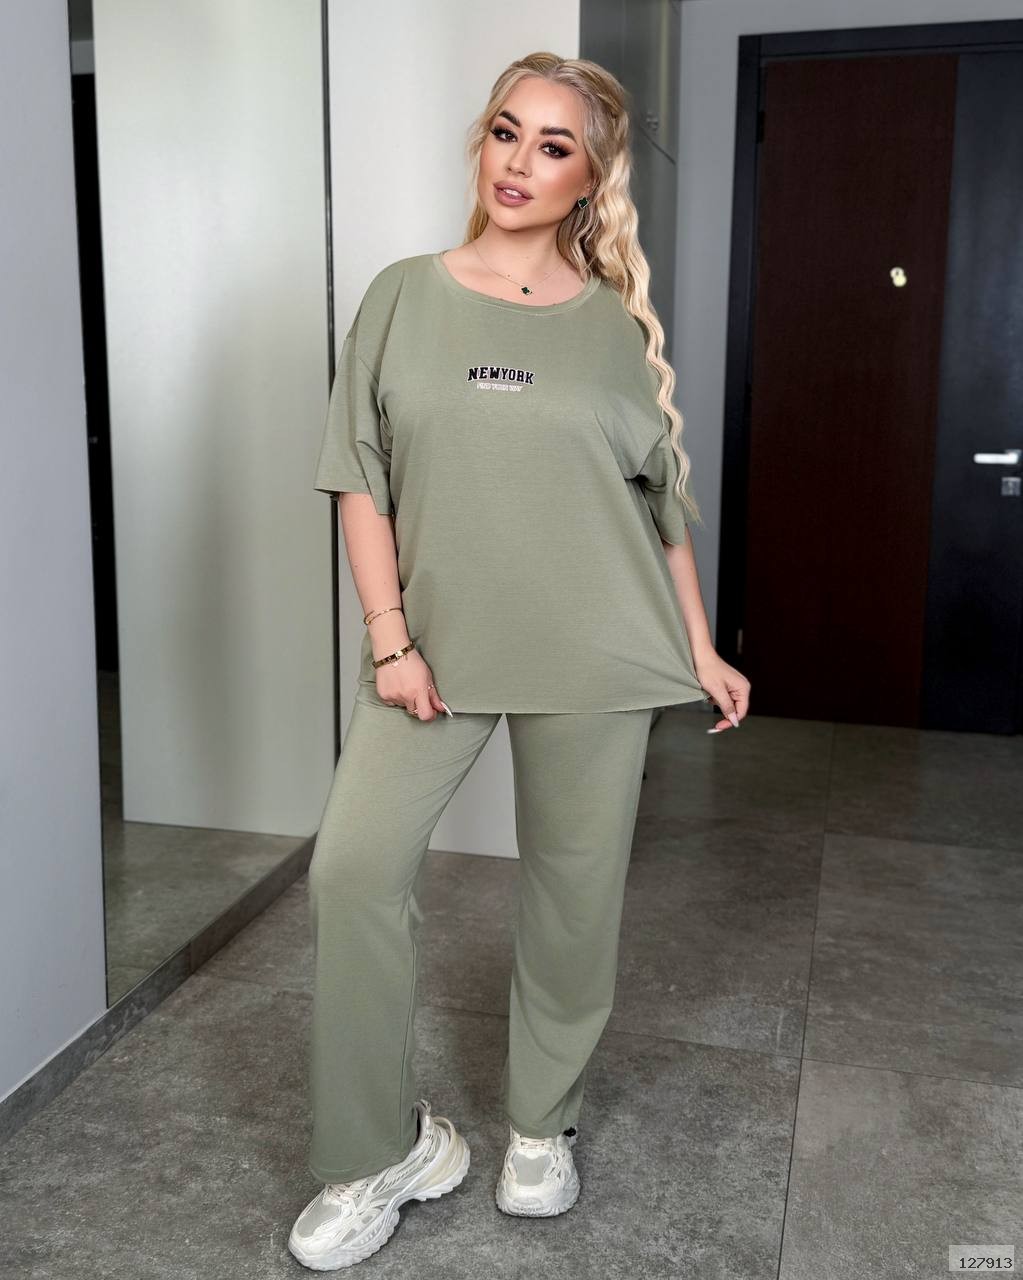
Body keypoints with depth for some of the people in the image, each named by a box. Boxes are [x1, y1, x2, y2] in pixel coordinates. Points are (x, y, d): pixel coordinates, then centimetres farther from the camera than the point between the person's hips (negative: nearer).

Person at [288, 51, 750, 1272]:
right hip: (436, 642, 1)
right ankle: (385, 1150, 10)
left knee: (572, 889, 7)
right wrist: (390, 638, -6)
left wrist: (701, 649, 7)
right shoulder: (404, 296, 4)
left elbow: (665, 501, 8)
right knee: (353, 867, -9)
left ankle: (540, 1126, 30)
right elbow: (363, 481, 1)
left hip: (593, 654, 0)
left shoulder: (618, 323, 4)